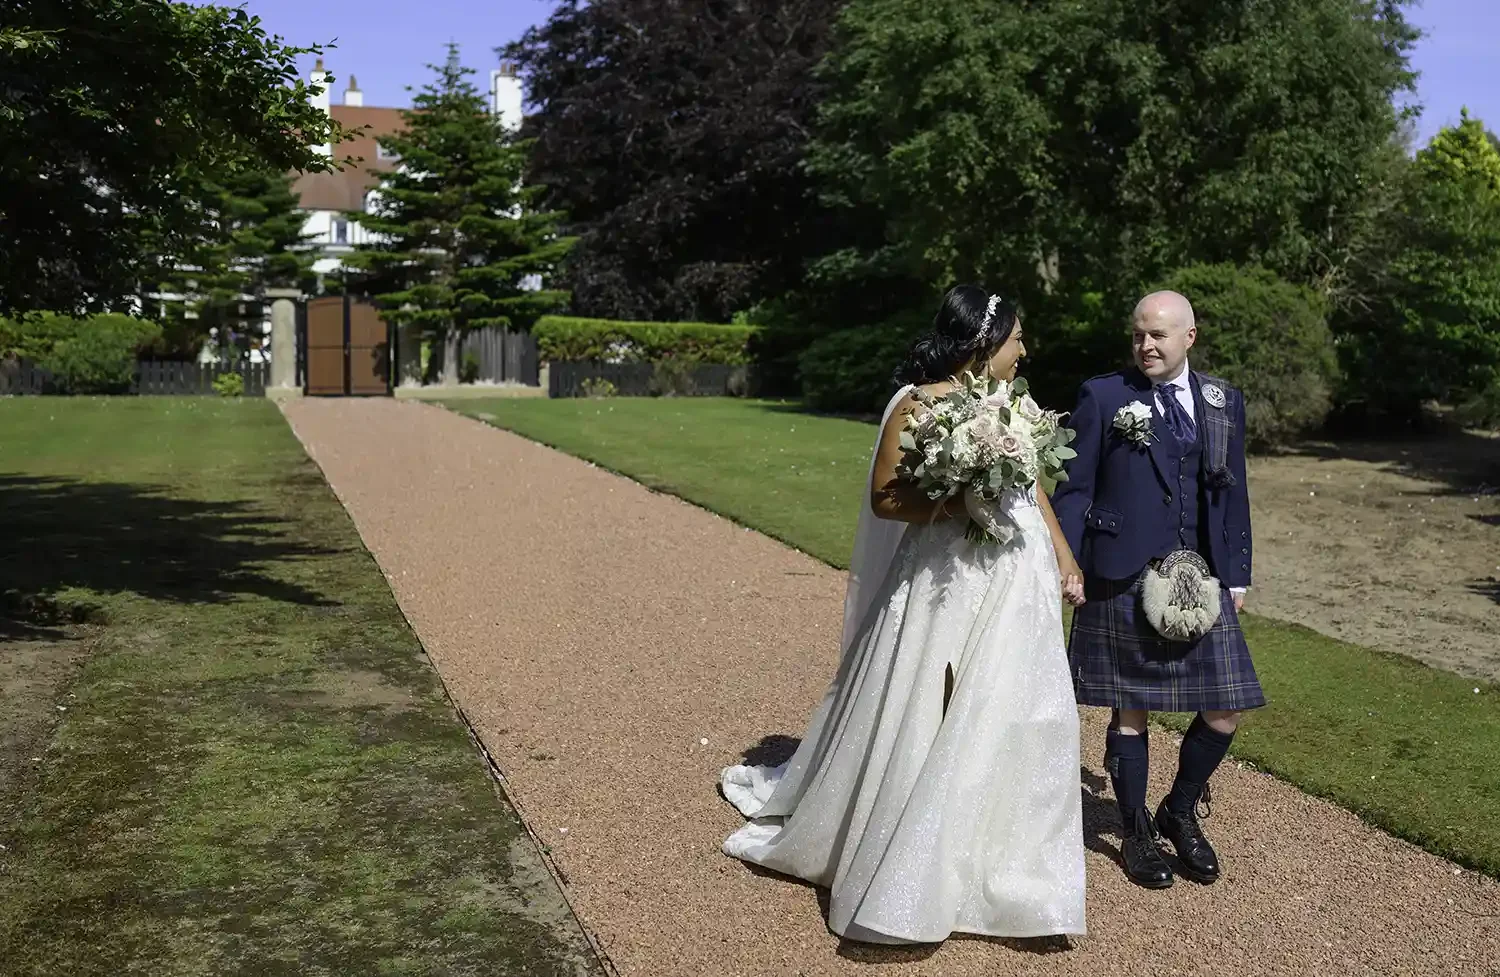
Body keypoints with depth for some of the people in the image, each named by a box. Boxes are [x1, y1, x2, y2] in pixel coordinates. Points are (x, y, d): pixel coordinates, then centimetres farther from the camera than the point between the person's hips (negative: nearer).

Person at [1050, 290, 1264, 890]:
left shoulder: (1224, 403, 10)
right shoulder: (1103, 397, -2)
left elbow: (1233, 494, 13)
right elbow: (1075, 487, -2)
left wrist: (1237, 576, 11)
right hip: (1122, 581, -3)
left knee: (1225, 709, 4)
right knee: (1131, 710, 7)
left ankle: (1181, 812, 29)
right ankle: (1136, 832, 25)